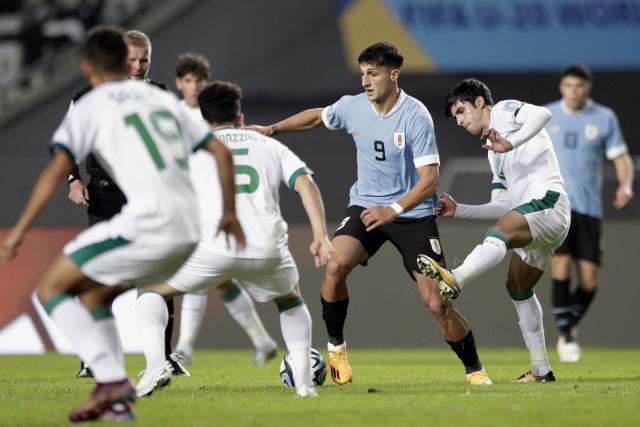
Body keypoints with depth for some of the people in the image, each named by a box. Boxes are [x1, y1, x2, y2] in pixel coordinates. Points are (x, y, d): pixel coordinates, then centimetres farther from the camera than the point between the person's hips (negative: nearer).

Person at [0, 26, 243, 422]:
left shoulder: (90, 107, 4)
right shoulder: (163, 99, 22)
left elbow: (58, 169, -10)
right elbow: (222, 152, 22)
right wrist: (230, 214, 33)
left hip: (148, 223, -7)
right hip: (189, 231, 7)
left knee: (52, 288, 5)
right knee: (94, 295, 22)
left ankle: (112, 380, -10)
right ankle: (116, 401, 10)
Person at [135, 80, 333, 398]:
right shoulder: (269, 145, 23)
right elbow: (305, 184, 8)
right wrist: (320, 235, 3)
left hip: (212, 248, -2)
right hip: (268, 250, 2)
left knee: (152, 292, 19)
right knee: (291, 300, 34)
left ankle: (155, 364, -5)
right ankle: (304, 381, 17)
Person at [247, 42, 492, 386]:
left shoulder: (416, 116, -18)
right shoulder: (353, 107, -4)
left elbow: (429, 179, -21)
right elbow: (317, 117, 20)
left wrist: (394, 209, -34)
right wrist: (272, 129, 20)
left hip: (413, 215, -3)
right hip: (365, 205, 3)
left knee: (437, 304, -9)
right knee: (335, 266, -26)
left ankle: (474, 370, 13)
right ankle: (336, 348, -5)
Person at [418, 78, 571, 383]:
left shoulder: (504, 111, 8)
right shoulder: (495, 154, 31)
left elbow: (542, 114, -15)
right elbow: (503, 208, 26)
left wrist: (511, 144, -25)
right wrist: (458, 210, 18)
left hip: (547, 201, -10)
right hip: (530, 219, 10)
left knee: (497, 235, -33)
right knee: (518, 288, 17)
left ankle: (454, 280, -62)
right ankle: (541, 370, 21)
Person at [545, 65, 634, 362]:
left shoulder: (605, 119, 5)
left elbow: (621, 158, 4)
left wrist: (626, 186, -13)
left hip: (589, 207, 1)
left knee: (589, 282, -2)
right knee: (561, 265, -18)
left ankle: (570, 325, 24)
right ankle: (565, 335, -8)